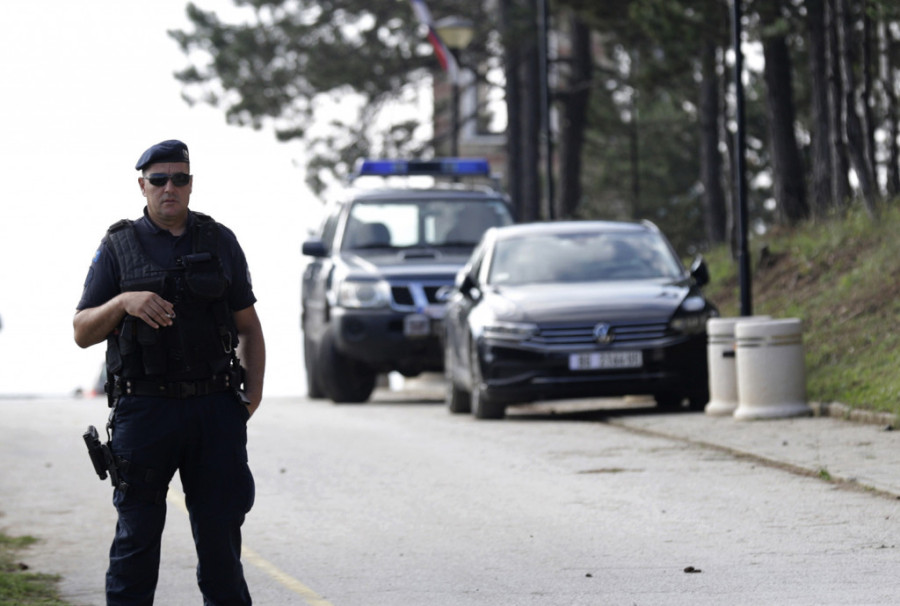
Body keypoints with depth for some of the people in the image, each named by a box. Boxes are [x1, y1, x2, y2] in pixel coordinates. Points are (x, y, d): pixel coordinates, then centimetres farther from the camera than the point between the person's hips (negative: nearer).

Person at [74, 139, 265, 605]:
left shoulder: (220, 242, 11)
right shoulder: (119, 247, 5)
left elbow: (248, 327, 14)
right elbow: (82, 332, 3)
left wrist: (253, 392, 1)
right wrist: (123, 302, -16)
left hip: (215, 409, 2)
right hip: (143, 410, -1)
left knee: (220, 528, 4)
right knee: (137, 533, 2)